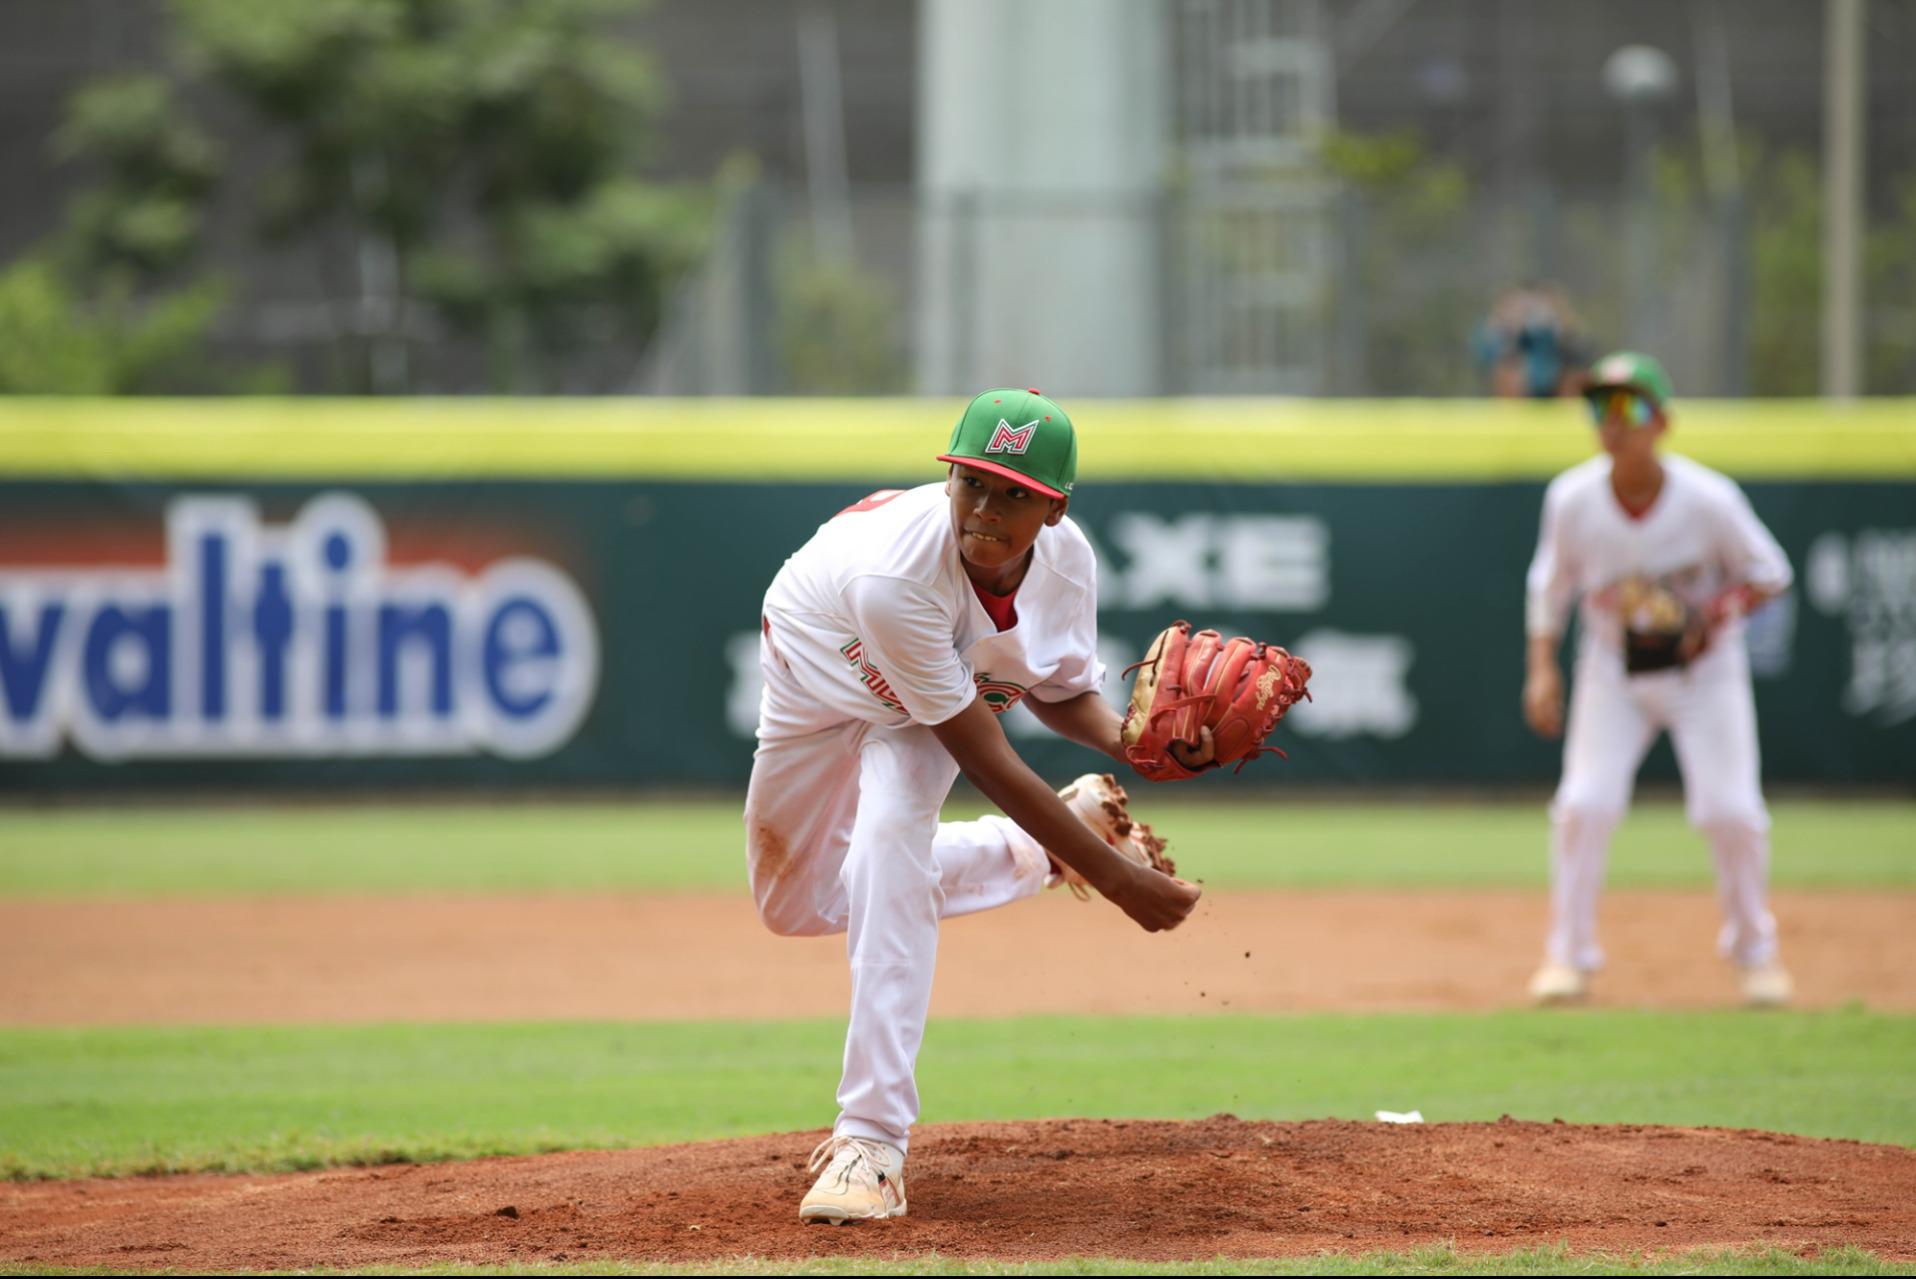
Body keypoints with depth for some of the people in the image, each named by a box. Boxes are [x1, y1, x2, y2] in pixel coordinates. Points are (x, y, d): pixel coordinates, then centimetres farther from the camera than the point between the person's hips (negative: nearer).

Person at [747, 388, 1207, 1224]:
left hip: (939, 681, 1)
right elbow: (983, 759, -40)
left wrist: (1130, 742, -30)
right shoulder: (895, 574, -46)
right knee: (797, 906, 13)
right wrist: (1114, 879, -38)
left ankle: (872, 1140, -31)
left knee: (890, 837, -28)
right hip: (817, 677, -1)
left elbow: (1061, 690, -7)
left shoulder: (1066, 560, -30)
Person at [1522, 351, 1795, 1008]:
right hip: (1613, 671, 1)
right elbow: (1550, 586, 2)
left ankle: (1754, 952, 14)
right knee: (1585, 804, -13)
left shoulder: (1709, 500, -21)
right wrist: (1542, 669, -6)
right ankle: (1569, 955, 2)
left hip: (1704, 669, -1)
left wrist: (1718, 615, -25)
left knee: (1730, 809, -10)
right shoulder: (1574, 499, -15)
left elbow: (1768, 572, -7)